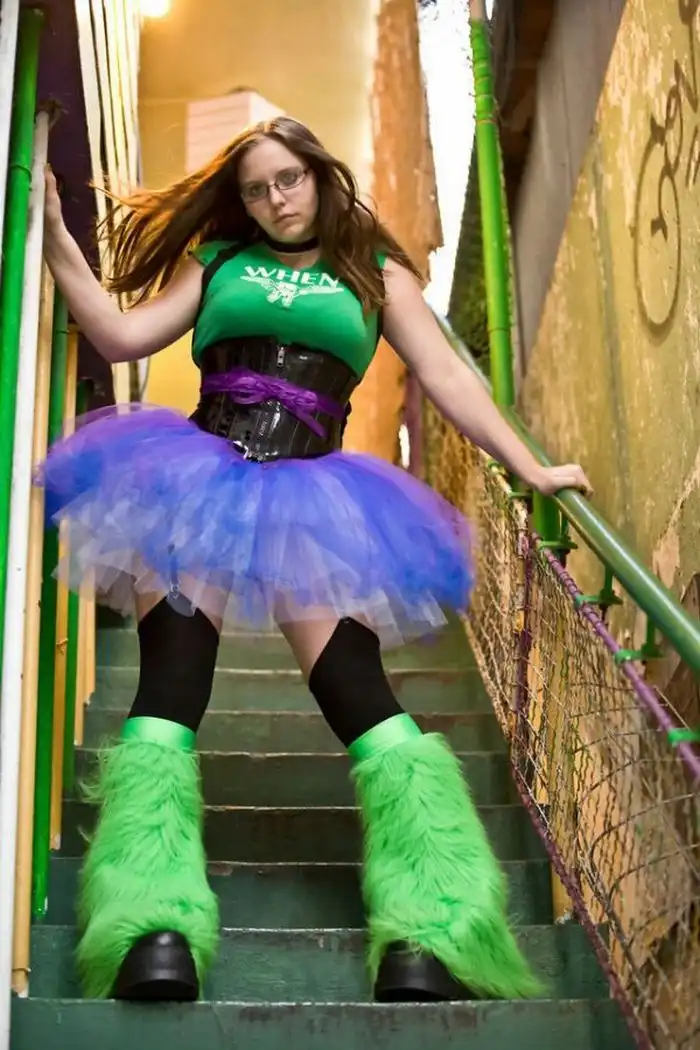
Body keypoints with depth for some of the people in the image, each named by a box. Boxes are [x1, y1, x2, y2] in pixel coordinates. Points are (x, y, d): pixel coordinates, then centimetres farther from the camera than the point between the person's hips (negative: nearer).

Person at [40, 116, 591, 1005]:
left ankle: (427, 934, -30)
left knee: (355, 687, -20)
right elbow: (122, 337, 13)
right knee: (169, 683, -18)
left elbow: (446, 379, 12)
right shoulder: (216, 262, 21)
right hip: (196, 476, 1)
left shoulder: (377, 273, 19)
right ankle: (156, 927, -28)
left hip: (312, 494, -1)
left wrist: (530, 469, 4)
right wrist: (57, 241, 8)